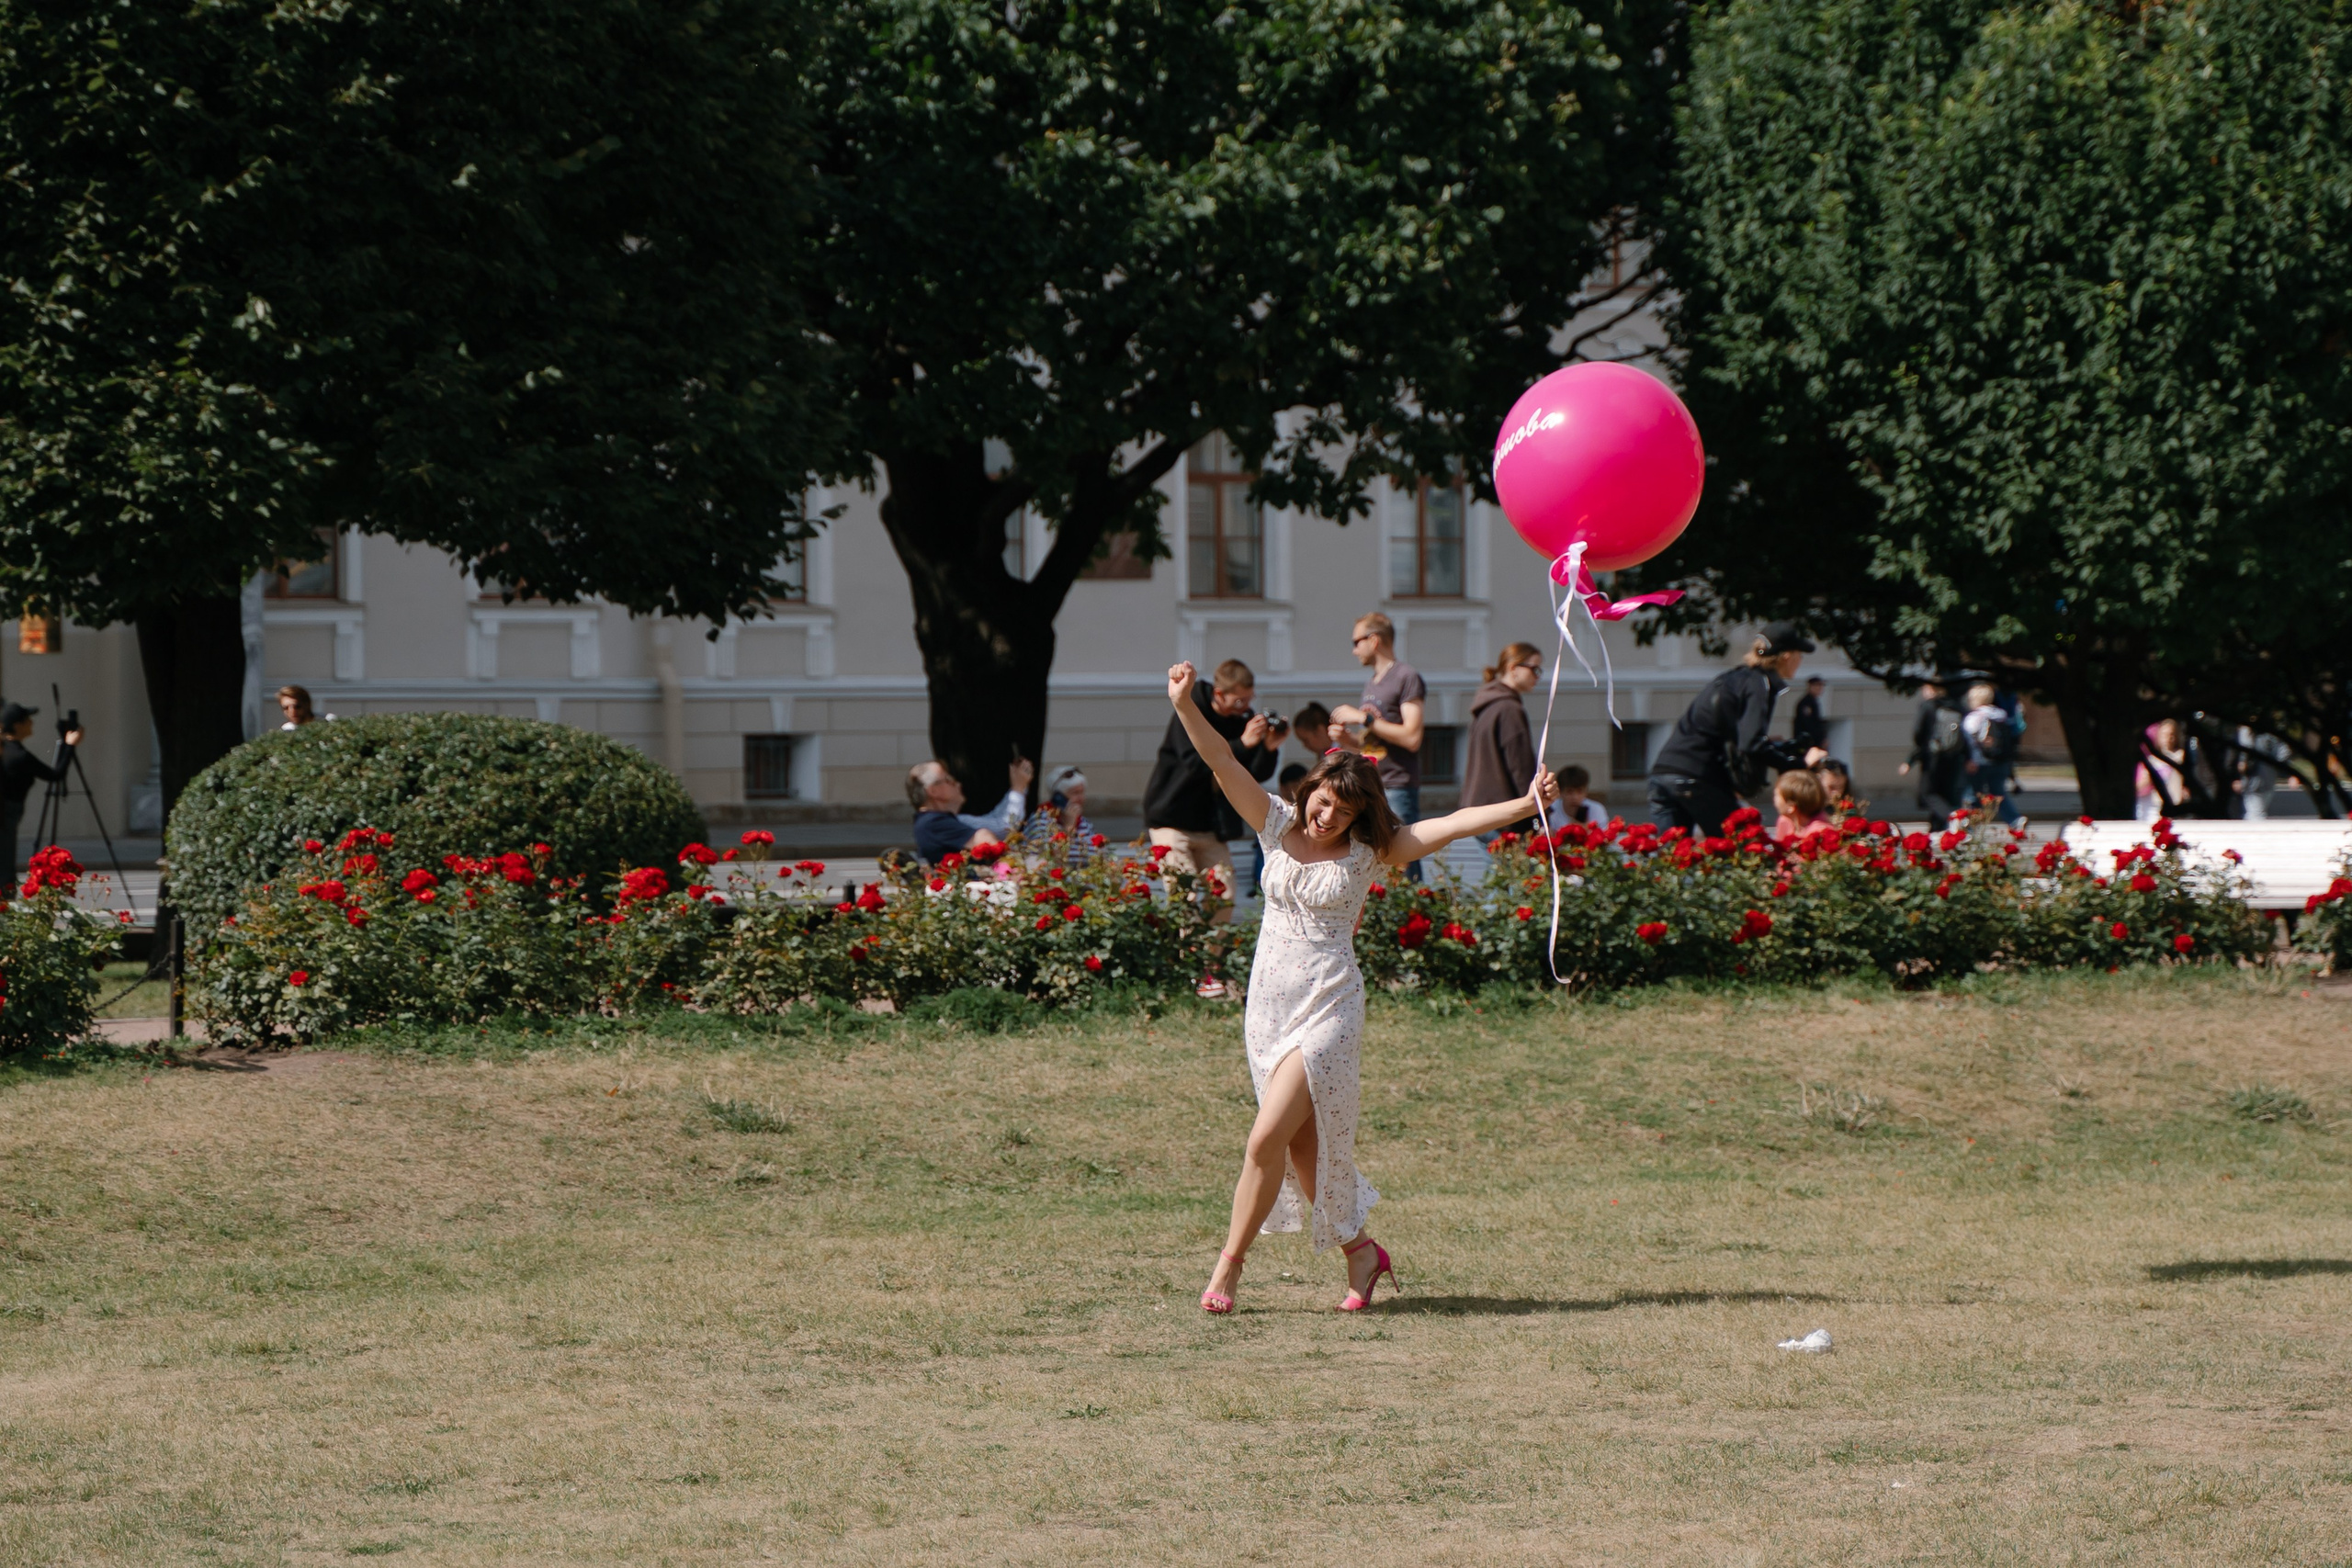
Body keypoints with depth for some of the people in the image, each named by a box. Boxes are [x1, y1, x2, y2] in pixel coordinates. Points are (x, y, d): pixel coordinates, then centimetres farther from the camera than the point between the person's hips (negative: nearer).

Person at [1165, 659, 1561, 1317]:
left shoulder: (1368, 850, 0)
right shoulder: (1278, 825, 5)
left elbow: (1453, 825, -7)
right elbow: (1223, 762, -4)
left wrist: (1524, 805, -16)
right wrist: (1184, 704, -17)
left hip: (1329, 1007, -4)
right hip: (1270, 1004, 4)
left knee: (1267, 1139, -13)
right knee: (1303, 1149, 8)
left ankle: (1228, 1267, -5)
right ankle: (1359, 1251, 24)